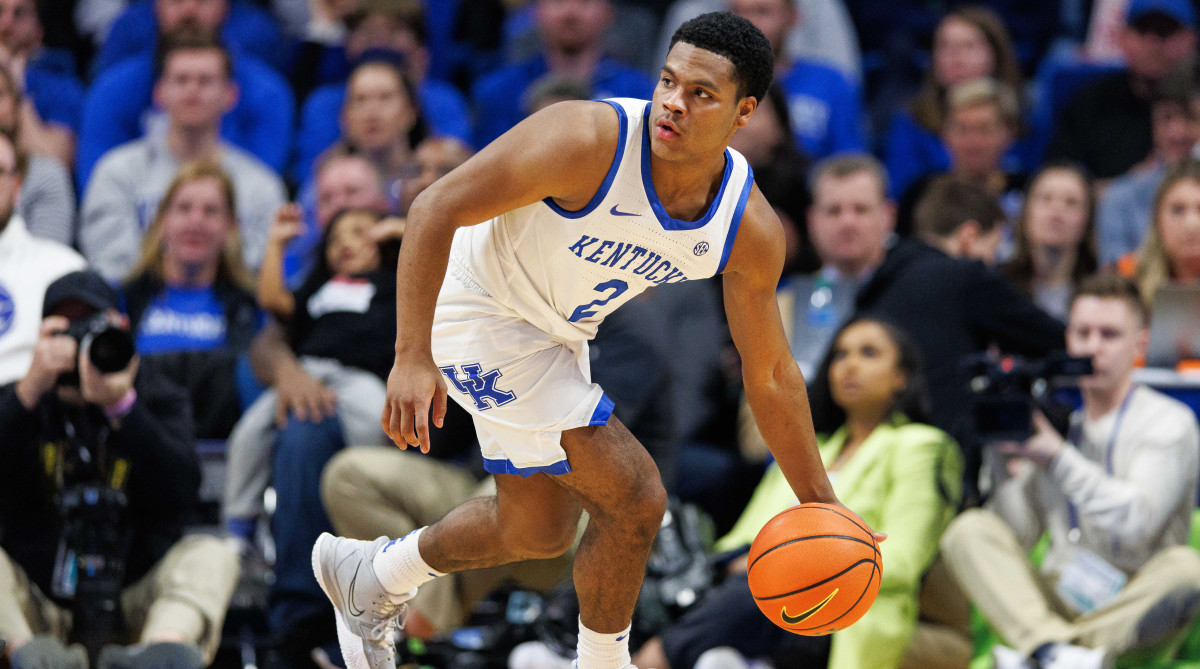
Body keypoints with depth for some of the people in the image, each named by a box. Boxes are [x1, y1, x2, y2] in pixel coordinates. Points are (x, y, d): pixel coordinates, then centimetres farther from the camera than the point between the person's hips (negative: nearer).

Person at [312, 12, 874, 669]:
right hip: (484, 312, -7)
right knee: (633, 498, -12)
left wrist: (819, 505, 1)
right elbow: (436, 207, -29)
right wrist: (412, 356, -35)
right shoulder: (589, 140, -33)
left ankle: (370, 577, 43)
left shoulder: (752, 231, -15)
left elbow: (770, 374, -1)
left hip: (557, 332, 7)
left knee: (537, 531, 20)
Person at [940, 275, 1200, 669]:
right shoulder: (1056, 422, 17)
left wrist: (1058, 459, -16)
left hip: (1134, 608, -4)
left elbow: (1136, 522, -15)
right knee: (969, 530, -17)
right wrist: (1002, 457, -2)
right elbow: (1015, 536, 10)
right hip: (1053, 603, 4)